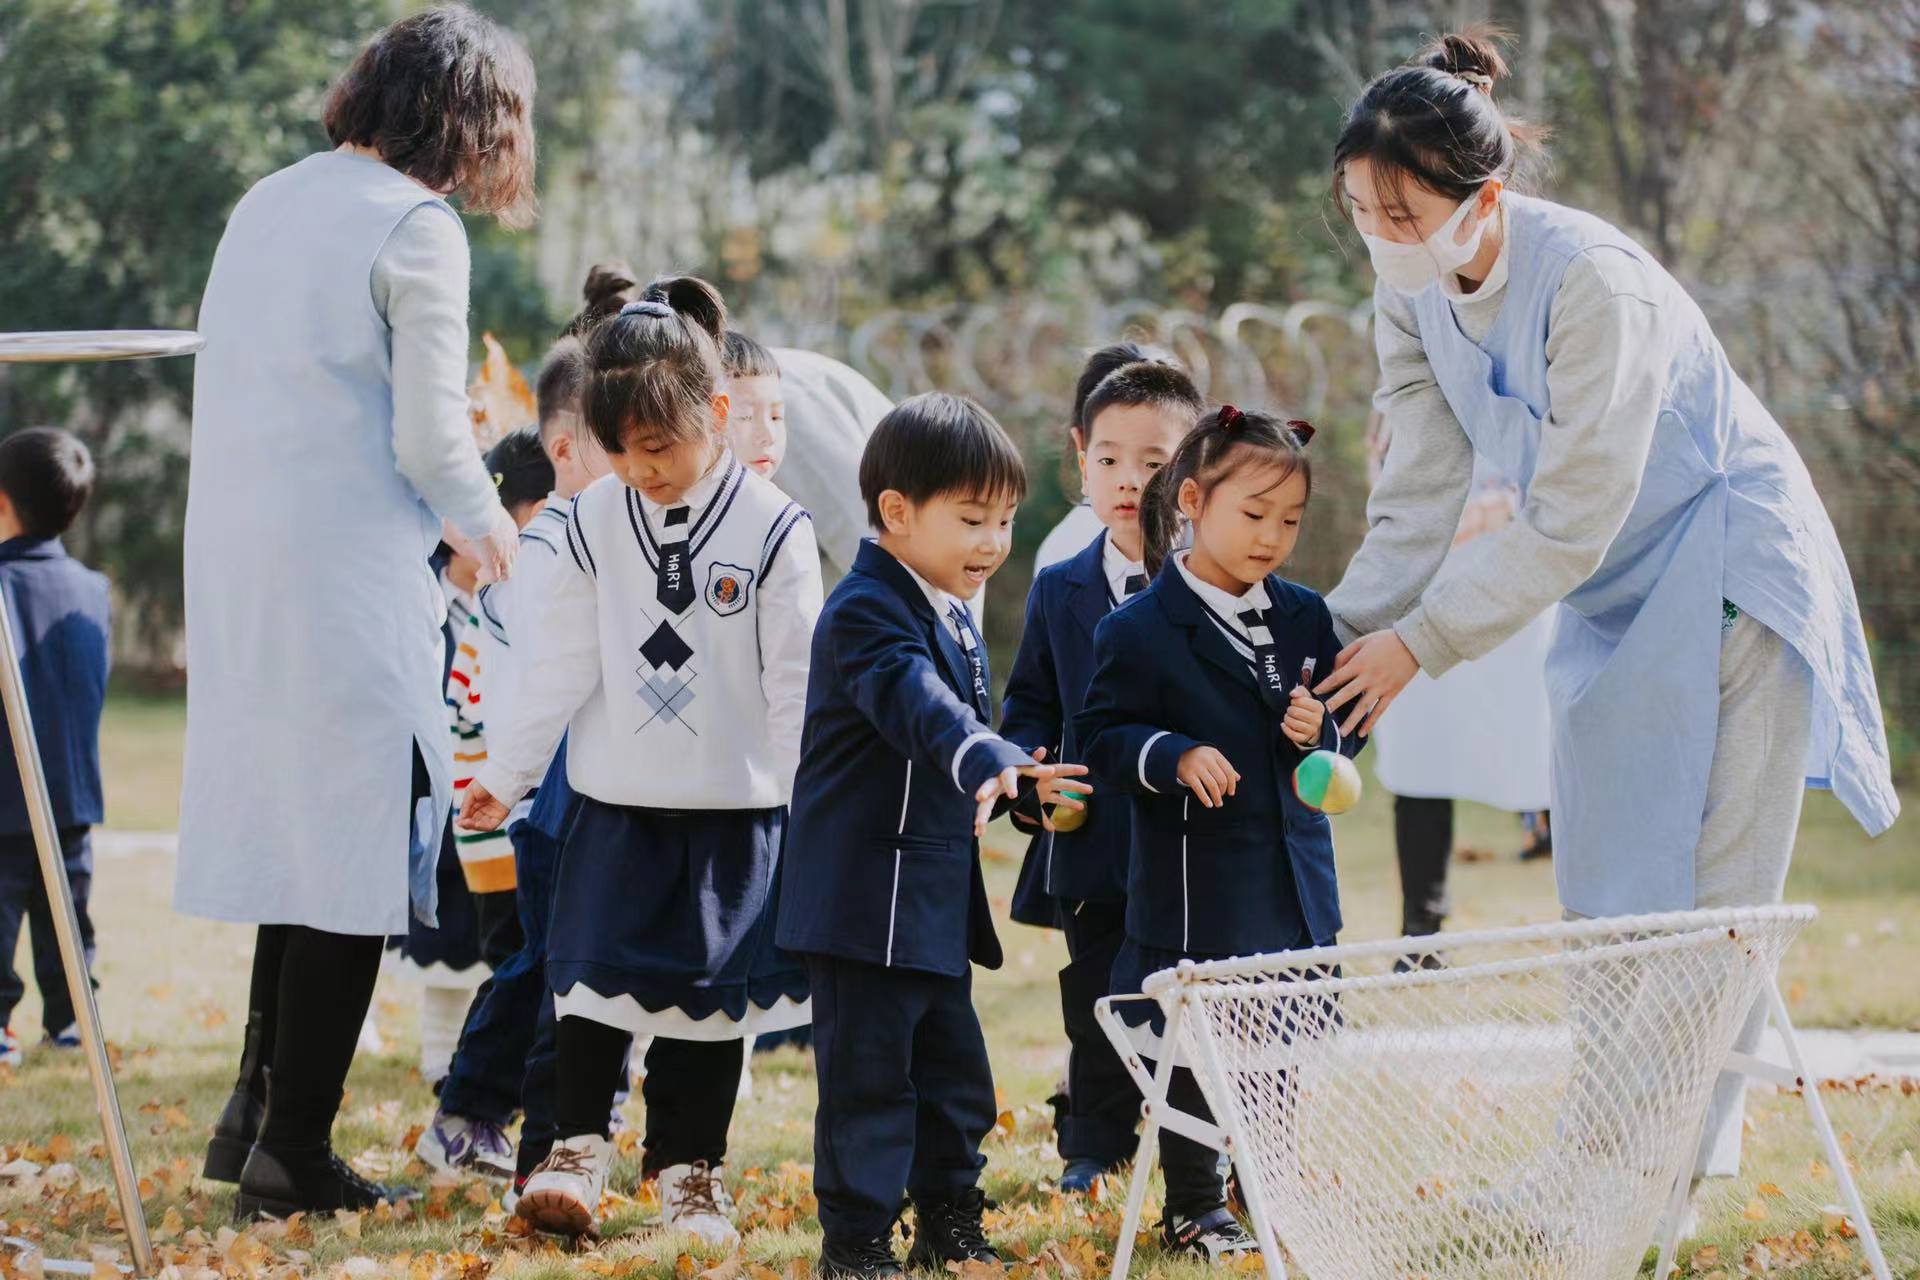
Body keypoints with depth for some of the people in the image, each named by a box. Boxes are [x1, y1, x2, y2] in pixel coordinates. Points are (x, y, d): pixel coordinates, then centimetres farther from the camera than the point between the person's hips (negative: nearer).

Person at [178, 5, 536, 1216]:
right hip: (350, 579, -8)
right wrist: (488, 525, 8)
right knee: (355, 851, 0)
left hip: (235, 569, 8)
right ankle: (293, 1150, 2)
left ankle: (256, 1111, 19)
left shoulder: (267, 204, 13)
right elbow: (428, 441, -13)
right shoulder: (417, 228, -10)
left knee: (297, 831, 18)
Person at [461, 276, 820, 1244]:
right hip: (616, 802, 2)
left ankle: (687, 1166, 18)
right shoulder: (597, 524, -1)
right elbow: (561, 664, 5)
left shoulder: (772, 530, -9)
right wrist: (503, 777, 6)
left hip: (734, 810, -2)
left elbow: (796, 685, -6)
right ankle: (576, 1150, 9)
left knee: (711, 992, 6)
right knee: (593, 978, -3)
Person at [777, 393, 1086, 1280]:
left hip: (935, 899, 10)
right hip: (867, 896, -10)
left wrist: (1010, 779, 22)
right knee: (869, 1072, -5)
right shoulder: (867, 611, -18)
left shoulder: (951, 615, 14)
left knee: (954, 1073, 16)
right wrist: (987, 760, -52)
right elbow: (915, 702, -37)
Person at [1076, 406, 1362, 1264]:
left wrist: (1321, 733, -8)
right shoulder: (1140, 630, -9)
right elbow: (1101, 737, -9)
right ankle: (1193, 1205, 14)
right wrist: (1175, 757, -24)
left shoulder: (1305, 618, 8)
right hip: (1192, 880, -5)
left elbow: (1351, 731, 14)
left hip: (1293, 874, 5)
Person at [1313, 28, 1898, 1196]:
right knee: (1601, 894, 8)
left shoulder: (1591, 284, -30)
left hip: (1730, 574, -8)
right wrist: (1341, 642, -13)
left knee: (1699, 895, -8)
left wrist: (1417, 642, -24)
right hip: (1611, 595, 8)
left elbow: (1566, 527, -27)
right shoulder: (1416, 293, -7)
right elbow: (1420, 493, -3)